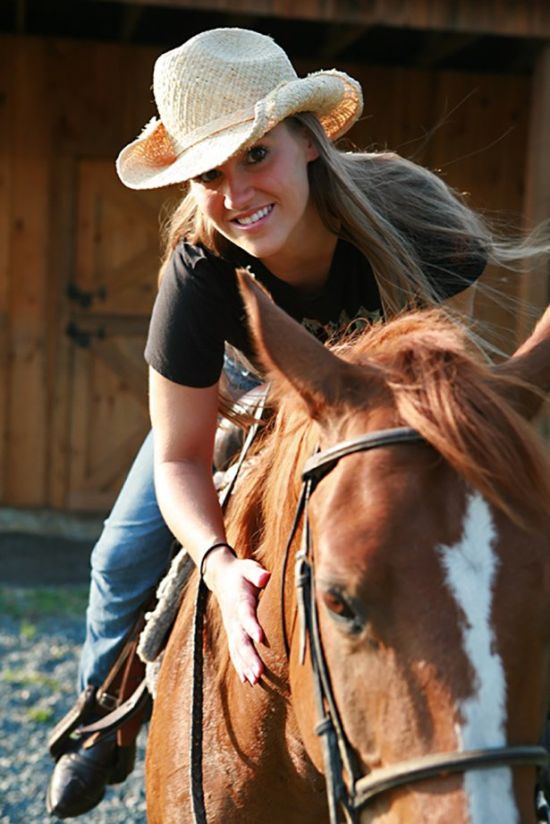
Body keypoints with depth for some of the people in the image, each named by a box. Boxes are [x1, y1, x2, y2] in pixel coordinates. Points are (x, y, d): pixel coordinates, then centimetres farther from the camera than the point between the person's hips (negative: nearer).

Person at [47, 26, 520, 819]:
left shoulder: (411, 214, -39)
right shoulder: (199, 269, -38)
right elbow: (180, 459, -28)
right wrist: (219, 563, -47)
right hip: (251, 387, 0)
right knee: (126, 557, -1)